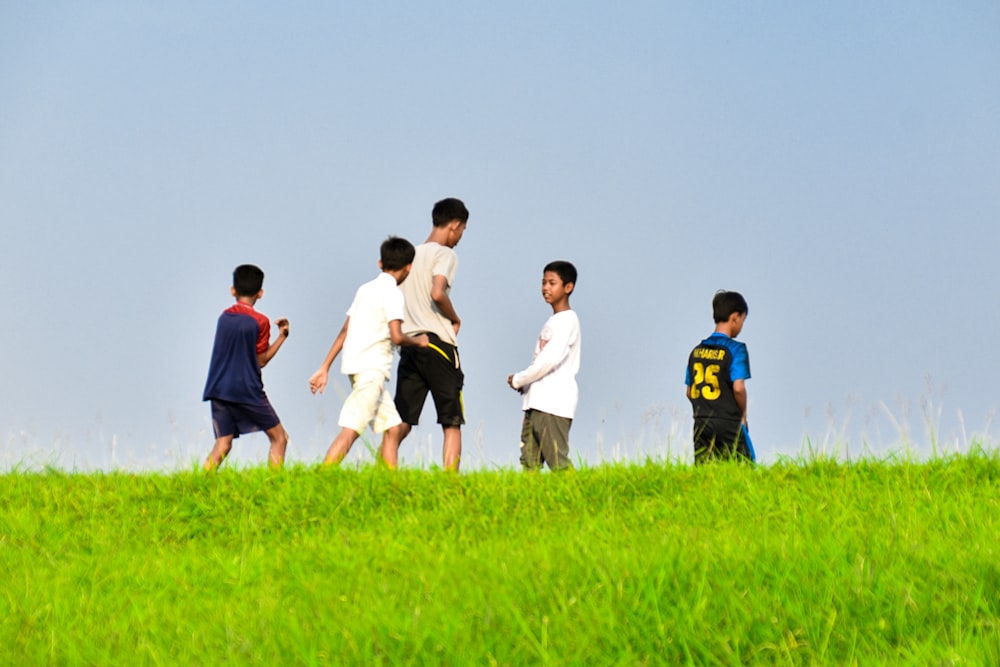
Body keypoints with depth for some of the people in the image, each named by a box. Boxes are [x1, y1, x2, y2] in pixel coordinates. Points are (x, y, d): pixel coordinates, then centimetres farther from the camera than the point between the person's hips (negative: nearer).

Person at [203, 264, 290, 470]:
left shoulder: (224, 317, 9)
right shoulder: (259, 322, -6)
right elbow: (261, 360, -2)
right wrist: (282, 336, 7)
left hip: (218, 390, 5)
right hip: (247, 391, -5)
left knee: (222, 444, 4)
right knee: (279, 438, 5)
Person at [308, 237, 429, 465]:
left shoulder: (365, 289, 18)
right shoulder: (392, 292, -6)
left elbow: (344, 332, 17)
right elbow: (396, 336, -16)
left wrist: (325, 368, 17)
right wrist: (417, 341, 3)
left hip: (356, 367, 9)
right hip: (371, 369, -9)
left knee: (392, 428, 12)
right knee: (350, 431, -15)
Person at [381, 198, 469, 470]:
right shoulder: (445, 255, -4)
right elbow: (437, 293, -19)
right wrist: (456, 319, -2)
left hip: (408, 344, 6)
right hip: (438, 344, -6)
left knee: (398, 426, 0)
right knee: (452, 424, 1)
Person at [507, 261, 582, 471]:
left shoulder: (567, 320, -7)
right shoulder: (552, 322, 22)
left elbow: (552, 357, -19)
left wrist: (519, 379, -9)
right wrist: (524, 381, 5)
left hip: (554, 403, -9)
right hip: (536, 402, 9)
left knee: (557, 462, -14)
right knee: (529, 461, 4)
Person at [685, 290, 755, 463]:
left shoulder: (697, 351, 10)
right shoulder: (735, 349, -9)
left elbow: (690, 392, 12)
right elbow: (738, 388, -16)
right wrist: (743, 414, -1)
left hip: (701, 424, 6)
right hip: (729, 424, -6)